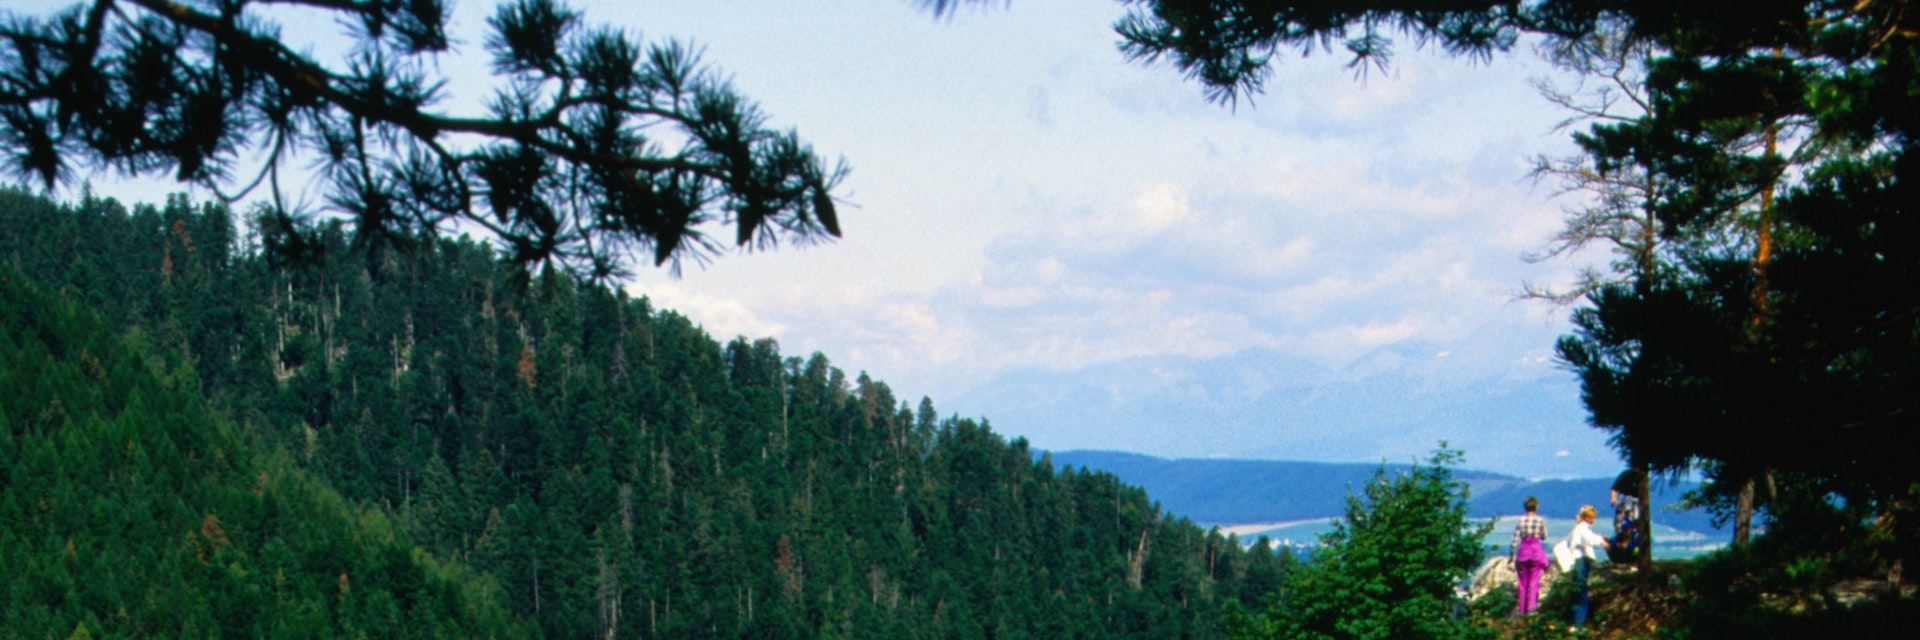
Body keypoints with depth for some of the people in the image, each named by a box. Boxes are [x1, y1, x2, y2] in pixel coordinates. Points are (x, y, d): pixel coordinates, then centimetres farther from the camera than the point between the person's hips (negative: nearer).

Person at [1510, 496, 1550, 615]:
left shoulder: (1520, 521, 0)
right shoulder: (1540, 520, -2)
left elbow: (1515, 540, -3)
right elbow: (1544, 537, 9)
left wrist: (1511, 556, 3)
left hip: (1523, 551, 1)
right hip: (1536, 550, -1)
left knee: (1523, 583, 8)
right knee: (1534, 581, -1)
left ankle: (1522, 610, 10)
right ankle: (1532, 605, -18)